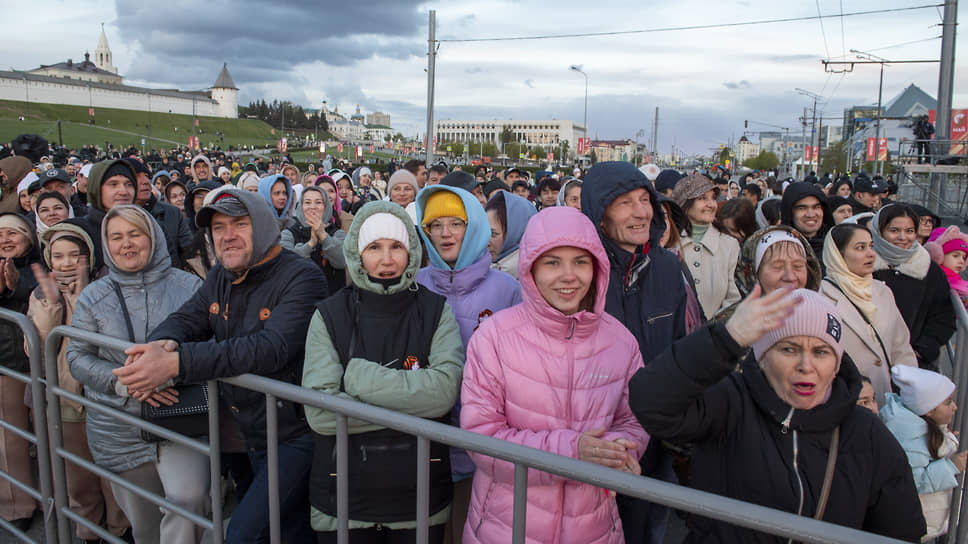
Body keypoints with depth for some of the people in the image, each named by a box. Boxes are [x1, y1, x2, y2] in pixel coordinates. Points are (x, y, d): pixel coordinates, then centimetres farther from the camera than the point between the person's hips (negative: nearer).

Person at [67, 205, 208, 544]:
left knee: (188, 497, -24)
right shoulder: (94, 296, 4)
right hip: (119, 432, 2)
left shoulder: (187, 286, -1)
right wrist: (126, 382, -15)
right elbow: (77, 357, 2)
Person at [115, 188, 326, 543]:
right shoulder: (221, 278, 7)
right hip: (254, 435, 7)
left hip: (297, 435, -7)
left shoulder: (302, 278, -20)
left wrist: (177, 363, -39)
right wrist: (165, 343, -25)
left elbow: (272, 348, -33)